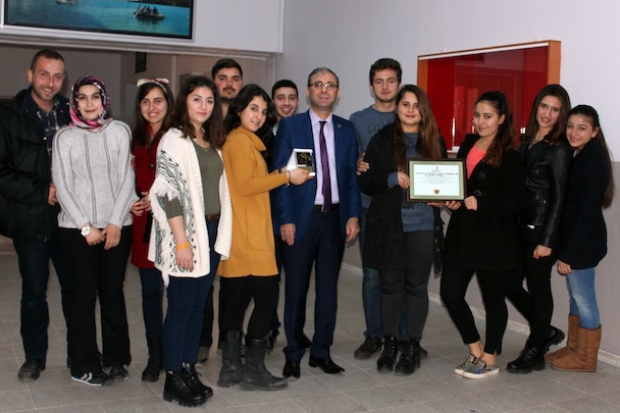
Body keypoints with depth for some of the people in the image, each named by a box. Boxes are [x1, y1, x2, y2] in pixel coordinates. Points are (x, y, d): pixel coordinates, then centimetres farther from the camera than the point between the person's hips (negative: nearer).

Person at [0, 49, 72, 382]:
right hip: (30, 220, -2)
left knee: (76, 288, 6)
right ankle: (34, 356, 25)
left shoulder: (72, 116, 6)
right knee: (34, 293, 9)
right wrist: (42, 191, -14)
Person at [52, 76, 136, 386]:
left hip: (117, 226, 1)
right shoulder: (65, 137, 2)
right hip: (76, 228, -1)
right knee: (84, 294, 3)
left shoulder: (120, 132, 3)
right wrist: (86, 227, -6)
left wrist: (115, 222, -6)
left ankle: (117, 359, 18)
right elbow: (62, 186, -1)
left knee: (113, 292, 5)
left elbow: (126, 180, 1)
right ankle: (84, 365, 14)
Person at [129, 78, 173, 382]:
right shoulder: (136, 140, 13)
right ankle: (155, 355, 20)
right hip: (144, 225, 5)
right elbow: (129, 182, 19)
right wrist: (130, 203, 2)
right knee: (150, 291, 10)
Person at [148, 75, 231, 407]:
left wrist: (220, 234, 9)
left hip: (212, 231, 7)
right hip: (187, 232, -7)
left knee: (198, 305, 11)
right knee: (181, 306, 0)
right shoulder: (174, 139, -8)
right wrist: (181, 241, -19)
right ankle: (173, 379, 10)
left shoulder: (212, 142, 13)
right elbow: (168, 192, -15)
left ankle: (189, 370, 21)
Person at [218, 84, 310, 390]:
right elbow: (245, 185, -16)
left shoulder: (243, 141, 20)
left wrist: (276, 175, 11)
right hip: (249, 236, -10)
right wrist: (285, 176, -11)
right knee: (266, 297, -5)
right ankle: (254, 370, 3)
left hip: (241, 236, 10)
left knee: (236, 300, 11)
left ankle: (231, 367, 17)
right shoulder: (241, 141, -9)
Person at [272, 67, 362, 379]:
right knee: (296, 287, 5)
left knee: (329, 286, 9)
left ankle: (321, 351, 21)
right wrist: (285, 219, -11)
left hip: (335, 216, 3)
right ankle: (293, 354, 17)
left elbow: (352, 175, 9)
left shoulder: (346, 129, 10)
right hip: (301, 217, -3)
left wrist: (353, 215, -2)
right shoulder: (290, 126, 0)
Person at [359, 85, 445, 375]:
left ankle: (412, 347, 16)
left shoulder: (435, 142, 9)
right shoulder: (382, 141, 5)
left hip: (422, 223, 1)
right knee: (390, 284, 6)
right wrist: (392, 179, -17)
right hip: (389, 223, 0)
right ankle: (389, 344, 20)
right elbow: (365, 181, -1)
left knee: (417, 285, 4)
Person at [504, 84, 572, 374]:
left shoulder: (558, 150, -10)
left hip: (541, 228, -7)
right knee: (510, 284, 10)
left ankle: (536, 353, 19)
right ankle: (546, 332, 32)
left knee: (538, 287, 4)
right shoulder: (526, 141, 10)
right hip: (520, 225, 7)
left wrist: (547, 240, -14)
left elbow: (558, 197, -11)